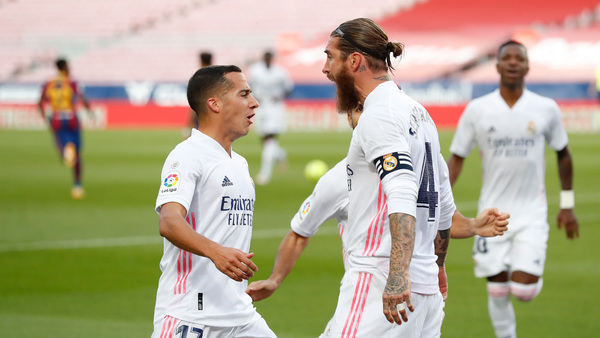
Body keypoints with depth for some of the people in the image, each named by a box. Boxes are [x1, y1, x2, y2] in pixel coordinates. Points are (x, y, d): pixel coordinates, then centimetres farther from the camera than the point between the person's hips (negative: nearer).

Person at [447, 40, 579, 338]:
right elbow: (456, 159, 4)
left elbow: (563, 154, 12)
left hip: (532, 215, -1)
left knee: (524, 290, -11)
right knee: (497, 291, 1)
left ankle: (532, 276, 25)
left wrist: (567, 204, 13)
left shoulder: (546, 109, -1)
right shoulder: (476, 110, -2)